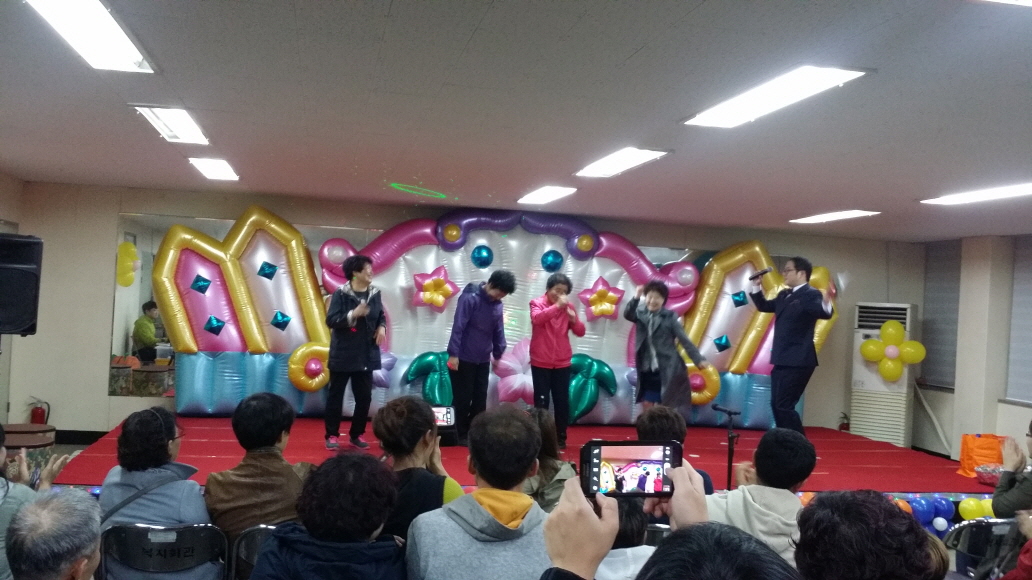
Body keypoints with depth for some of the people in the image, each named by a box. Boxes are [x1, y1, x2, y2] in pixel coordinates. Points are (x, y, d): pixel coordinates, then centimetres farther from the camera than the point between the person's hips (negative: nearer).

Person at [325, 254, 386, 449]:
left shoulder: (374, 293, 4)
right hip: (343, 354, -5)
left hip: (366, 355, 5)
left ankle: (356, 434, 23)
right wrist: (353, 314, -28)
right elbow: (331, 320, -17)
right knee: (335, 395, 5)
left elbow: (381, 315, 18)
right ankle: (332, 435, 17)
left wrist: (382, 327, -2)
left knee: (364, 396, 8)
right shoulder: (341, 294, -12)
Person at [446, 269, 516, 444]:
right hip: (464, 358, -6)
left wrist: (498, 353, 13)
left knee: (480, 398, 10)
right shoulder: (470, 298, -16)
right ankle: (462, 435, 13)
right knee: (463, 398, 2)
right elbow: (458, 327, -18)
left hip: (483, 359, 6)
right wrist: (454, 353, -20)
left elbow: (498, 330, 12)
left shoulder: (497, 304, 4)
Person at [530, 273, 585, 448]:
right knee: (541, 401, 1)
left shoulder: (568, 307, 6)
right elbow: (537, 318, -25)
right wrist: (557, 306, -31)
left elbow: (580, 332, 3)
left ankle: (561, 437, 17)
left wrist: (573, 319, -16)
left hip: (562, 363, 3)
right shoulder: (537, 303, -3)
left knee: (562, 401, 6)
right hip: (541, 362, -3)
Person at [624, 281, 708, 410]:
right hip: (646, 369, 3)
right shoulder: (641, 313, 4)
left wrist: (698, 359, -12)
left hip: (665, 369, -3)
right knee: (647, 406, 9)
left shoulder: (669, 317, -4)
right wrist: (636, 297, -32)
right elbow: (627, 314, -18)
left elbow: (684, 340, -5)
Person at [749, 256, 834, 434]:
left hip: (797, 362, -9)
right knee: (776, 405, 13)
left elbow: (823, 313, -29)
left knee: (784, 406, -10)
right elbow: (764, 306, 28)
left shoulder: (811, 294, -12)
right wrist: (757, 287, 14)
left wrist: (826, 306, -51)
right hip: (782, 361, 9)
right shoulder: (784, 295, 14)